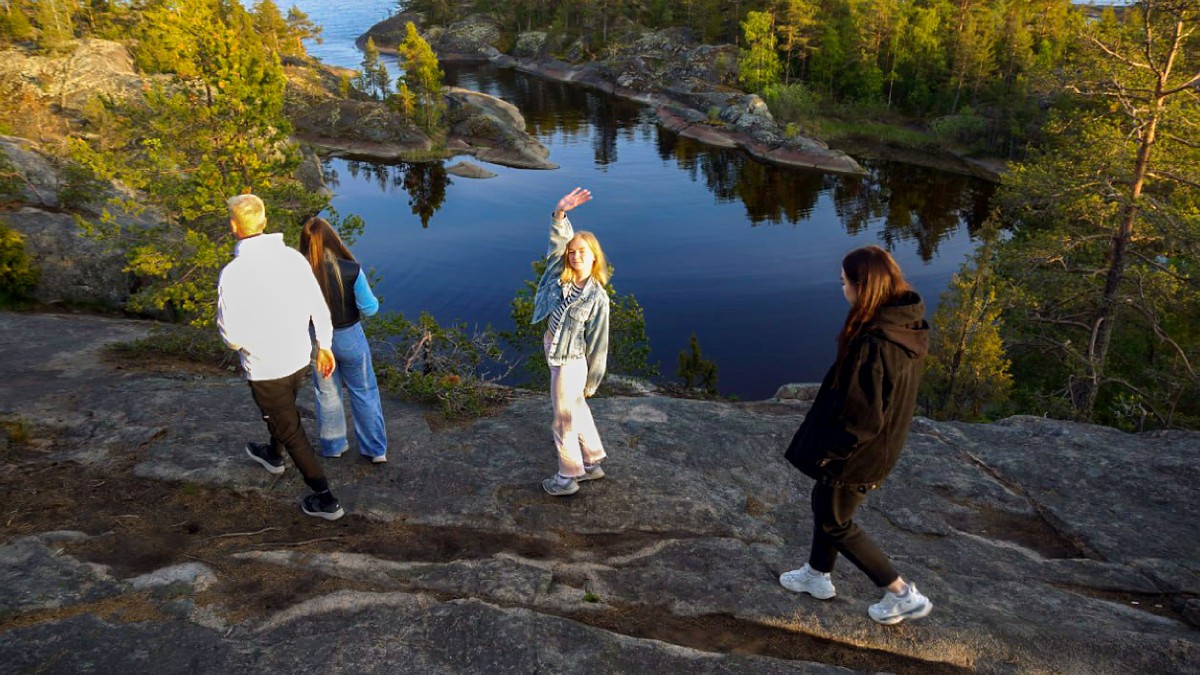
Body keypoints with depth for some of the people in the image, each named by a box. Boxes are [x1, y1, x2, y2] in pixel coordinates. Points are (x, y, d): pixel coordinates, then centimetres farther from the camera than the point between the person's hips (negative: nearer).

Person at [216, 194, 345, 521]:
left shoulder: (232, 274, -24)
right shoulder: (293, 257, -10)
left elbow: (231, 335, -19)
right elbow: (320, 307, -4)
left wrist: (241, 344, 4)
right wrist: (324, 345, 9)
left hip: (264, 368, -5)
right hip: (299, 359, 5)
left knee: (289, 430, 10)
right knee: (282, 411, 32)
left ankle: (325, 500, 17)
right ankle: (273, 456, 60)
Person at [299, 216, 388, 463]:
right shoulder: (351, 270, -23)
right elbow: (370, 308, -15)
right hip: (350, 337, -1)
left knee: (327, 393, 22)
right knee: (364, 392, 16)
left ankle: (333, 446, 37)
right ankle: (376, 449, 25)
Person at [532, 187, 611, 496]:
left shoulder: (597, 297, -17)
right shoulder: (561, 276, -4)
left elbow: (598, 343, -12)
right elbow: (558, 241, -11)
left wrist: (592, 381, -6)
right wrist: (560, 212, -31)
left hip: (571, 362, -7)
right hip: (556, 354, 7)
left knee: (564, 421, 7)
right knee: (577, 411, 22)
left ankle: (567, 477, 26)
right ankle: (592, 463, 40)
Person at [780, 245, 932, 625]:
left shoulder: (872, 345, -34)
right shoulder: (907, 326, -6)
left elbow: (861, 419, -29)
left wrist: (826, 452, -14)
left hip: (856, 455, -9)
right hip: (882, 448, 9)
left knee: (835, 523, 15)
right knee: (825, 504, 26)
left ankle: (903, 595, 23)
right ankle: (818, 576, 46)